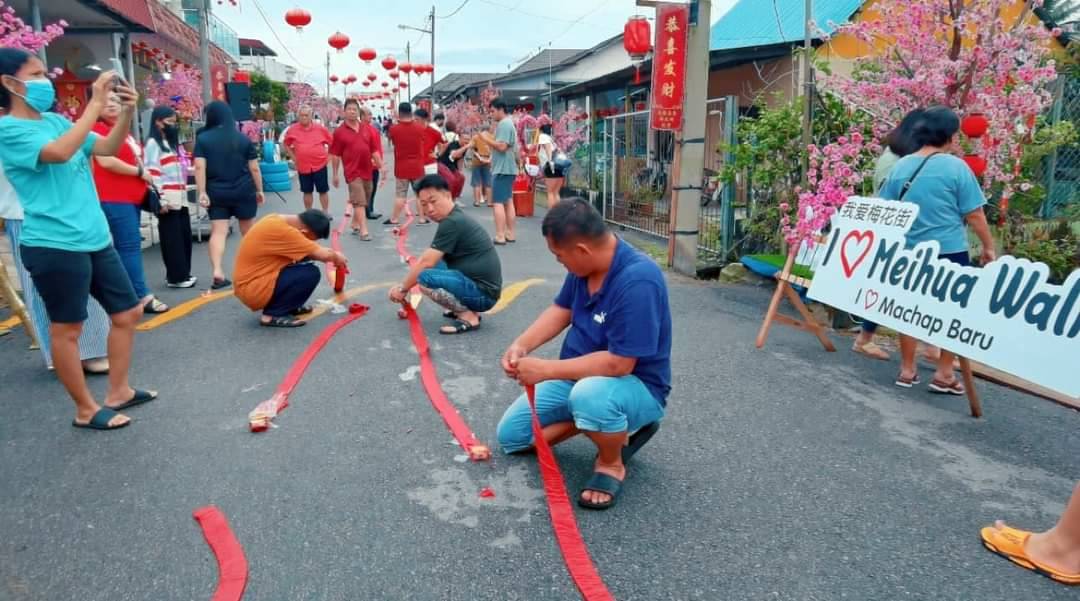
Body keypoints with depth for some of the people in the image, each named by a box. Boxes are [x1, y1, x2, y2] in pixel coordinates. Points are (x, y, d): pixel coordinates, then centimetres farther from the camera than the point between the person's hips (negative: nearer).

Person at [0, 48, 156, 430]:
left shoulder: (57, 120, 12)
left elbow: (107, 149, 12)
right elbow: (58, 152, -27)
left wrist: (127, 112, -5)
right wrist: (96, 103, -24)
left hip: (95, 239, 8)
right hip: (54, 245, -8)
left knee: (128, 312, 13)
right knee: (67, 328, 3)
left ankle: (118, 392, 26)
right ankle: (86, 409, 15)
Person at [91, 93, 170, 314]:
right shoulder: (98, 129, -8)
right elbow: (106, 161, -19)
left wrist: (145, 179, 13)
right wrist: (140, 172, -11)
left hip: (132, 197, 9)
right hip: (114, 199, -9)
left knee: (128, 246, 11)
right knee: (130, 245, -10)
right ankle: (143, 296, -9)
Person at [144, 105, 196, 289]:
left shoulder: (171, 142, 21)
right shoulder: (153, 143, -6)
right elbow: (153, 172, -13)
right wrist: (160, 200, -18)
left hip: (180, 199, 8)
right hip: (168, 201, -8)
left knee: (184, 236, 9)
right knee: (172, 239, -4)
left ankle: (183, 273, 17)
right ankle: (175, 277, 2)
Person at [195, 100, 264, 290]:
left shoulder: (202, 139, -1)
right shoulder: (243, 138, 1)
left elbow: (199, 167, -9)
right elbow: (254, 168, 0)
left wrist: (202, 192, -8)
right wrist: (259, 190, 10)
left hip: (216, 193, 0)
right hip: (243, 191, 0)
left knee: (218, 232, -1)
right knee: (248, 231, 13)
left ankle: (217, 272, -15)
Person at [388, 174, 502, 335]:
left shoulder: (452, 222, -18)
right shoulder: (456, 218, 13)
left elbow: (426, 263, -16)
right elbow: (428, 261, 20)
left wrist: (402, 288, -2)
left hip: (483, 293, -10)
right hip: (479, 285, 10)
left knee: (426, 277, -25)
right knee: (433, 263, 18)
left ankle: (468, 317, -10)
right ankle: (465, 308, 14)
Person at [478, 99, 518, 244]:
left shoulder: (503, 124, -14)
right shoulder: (509, 123, 18)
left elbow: (502, 146, -23)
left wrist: (487, 138, -12)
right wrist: (490, 138, 12)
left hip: (502, 169, -11)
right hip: (508, 168, 11)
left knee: (498, 202, -10)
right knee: (508, 201, 12)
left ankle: (500, 236, -12)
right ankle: (510, 234, 16)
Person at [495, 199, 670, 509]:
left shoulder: (637, 281, -33)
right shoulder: (586, 263, -8)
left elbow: (619, 363, -33)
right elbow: (561, 309, 8)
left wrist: (546, 370, -26)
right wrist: (522, 345, -9)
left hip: (636, 386, -8)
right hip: (580, 378, 8)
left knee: (590, 395, -43)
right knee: (511, 435, 9)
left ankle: (611, 464, -9)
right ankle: (615, 427, 13)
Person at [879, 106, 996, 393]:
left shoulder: (900, 167, 4)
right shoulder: (955, 166, -9)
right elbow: (974, 214, -6)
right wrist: (988, 247, 5)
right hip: (949, 251, -4)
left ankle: (907, 371, 19)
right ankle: (944, 375, 12)